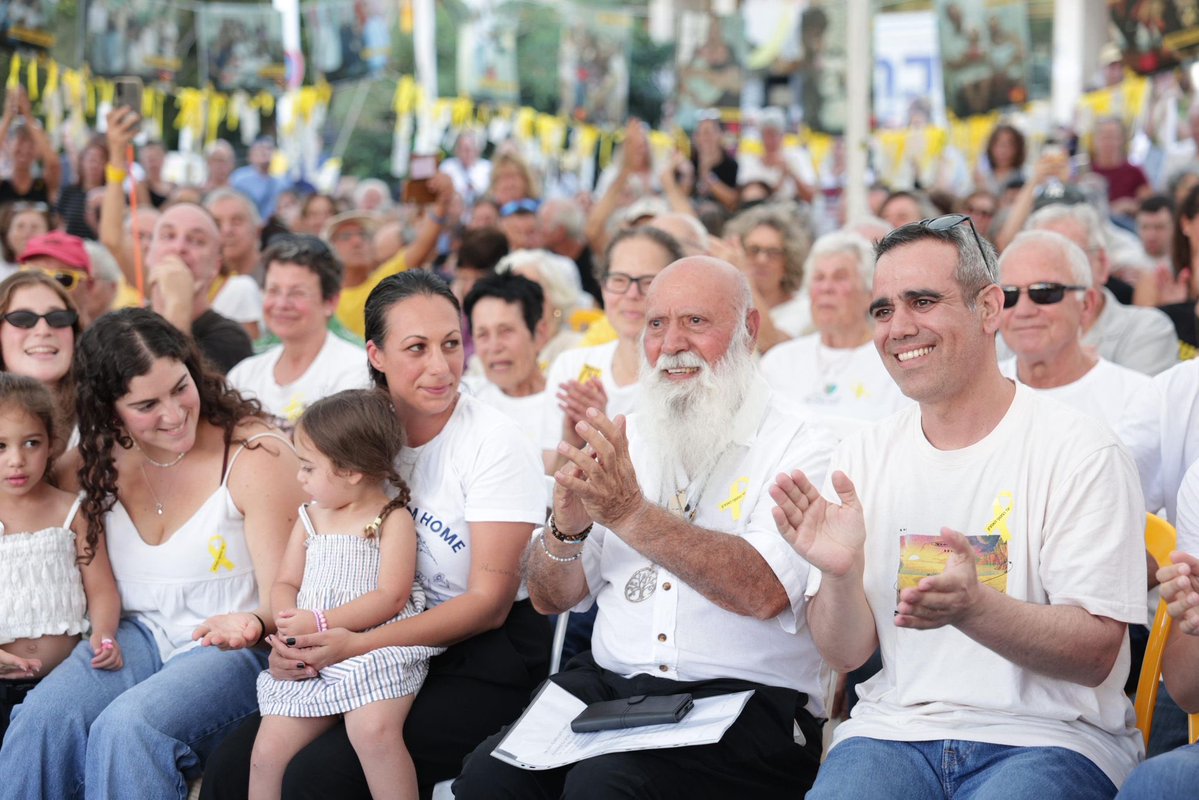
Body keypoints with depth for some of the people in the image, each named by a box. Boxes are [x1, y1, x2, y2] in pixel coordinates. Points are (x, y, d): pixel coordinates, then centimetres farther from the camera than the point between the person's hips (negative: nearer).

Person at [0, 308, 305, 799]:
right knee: (43, 717, -25)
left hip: (233, 648, -4)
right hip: (137, 637, 4)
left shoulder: (255, 455, -11)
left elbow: (285, 597, -14)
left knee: (128, 726, -32)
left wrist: (252, 623, -36)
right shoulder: (99, 458, 3)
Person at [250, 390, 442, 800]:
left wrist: (321, 623, -18)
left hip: (375, 650, -6)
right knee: (268, 751, -8)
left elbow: (391, 597, -12)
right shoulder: (310, 519, 17)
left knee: (373, 730, -33)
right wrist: (288, 618, -6)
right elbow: (285, 584, 19)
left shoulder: (393, 520, -2)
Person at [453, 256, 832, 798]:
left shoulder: (801, 449, -1)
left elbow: (764, 593, -19)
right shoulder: (624, 440, 15)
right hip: (609, 684, 4)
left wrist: (628, 512, -24)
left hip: (743, 697, -4)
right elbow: (550, 599, 15)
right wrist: (567, 527, -8)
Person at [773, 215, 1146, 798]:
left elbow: (1095, 656, -9)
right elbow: (845, 654, 7)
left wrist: (972, 608, -27)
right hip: (895, 727, 4)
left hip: (1049, 736, -3)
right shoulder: (863, 456, 9)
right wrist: (840, 575, -15)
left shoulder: (1079, 451, -4)